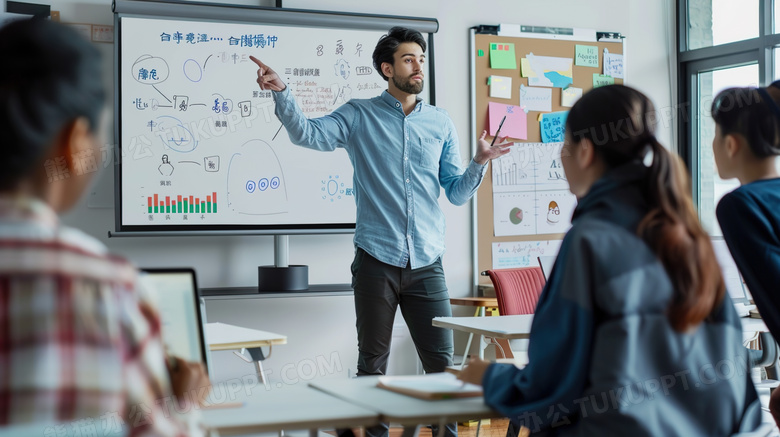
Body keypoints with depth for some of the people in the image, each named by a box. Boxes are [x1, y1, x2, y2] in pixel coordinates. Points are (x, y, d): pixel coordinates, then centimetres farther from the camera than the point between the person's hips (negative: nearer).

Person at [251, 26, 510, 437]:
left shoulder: (440, 122, 11)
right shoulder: (360, 116, 4)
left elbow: (456, 193, 12)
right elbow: (308, 133, -11)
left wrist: (479, 163, -7)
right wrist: (281, 93, -25)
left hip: (426, 263, 2)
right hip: (376, 260, -2)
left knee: (442, 361, 3)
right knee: (373, 363, 7)